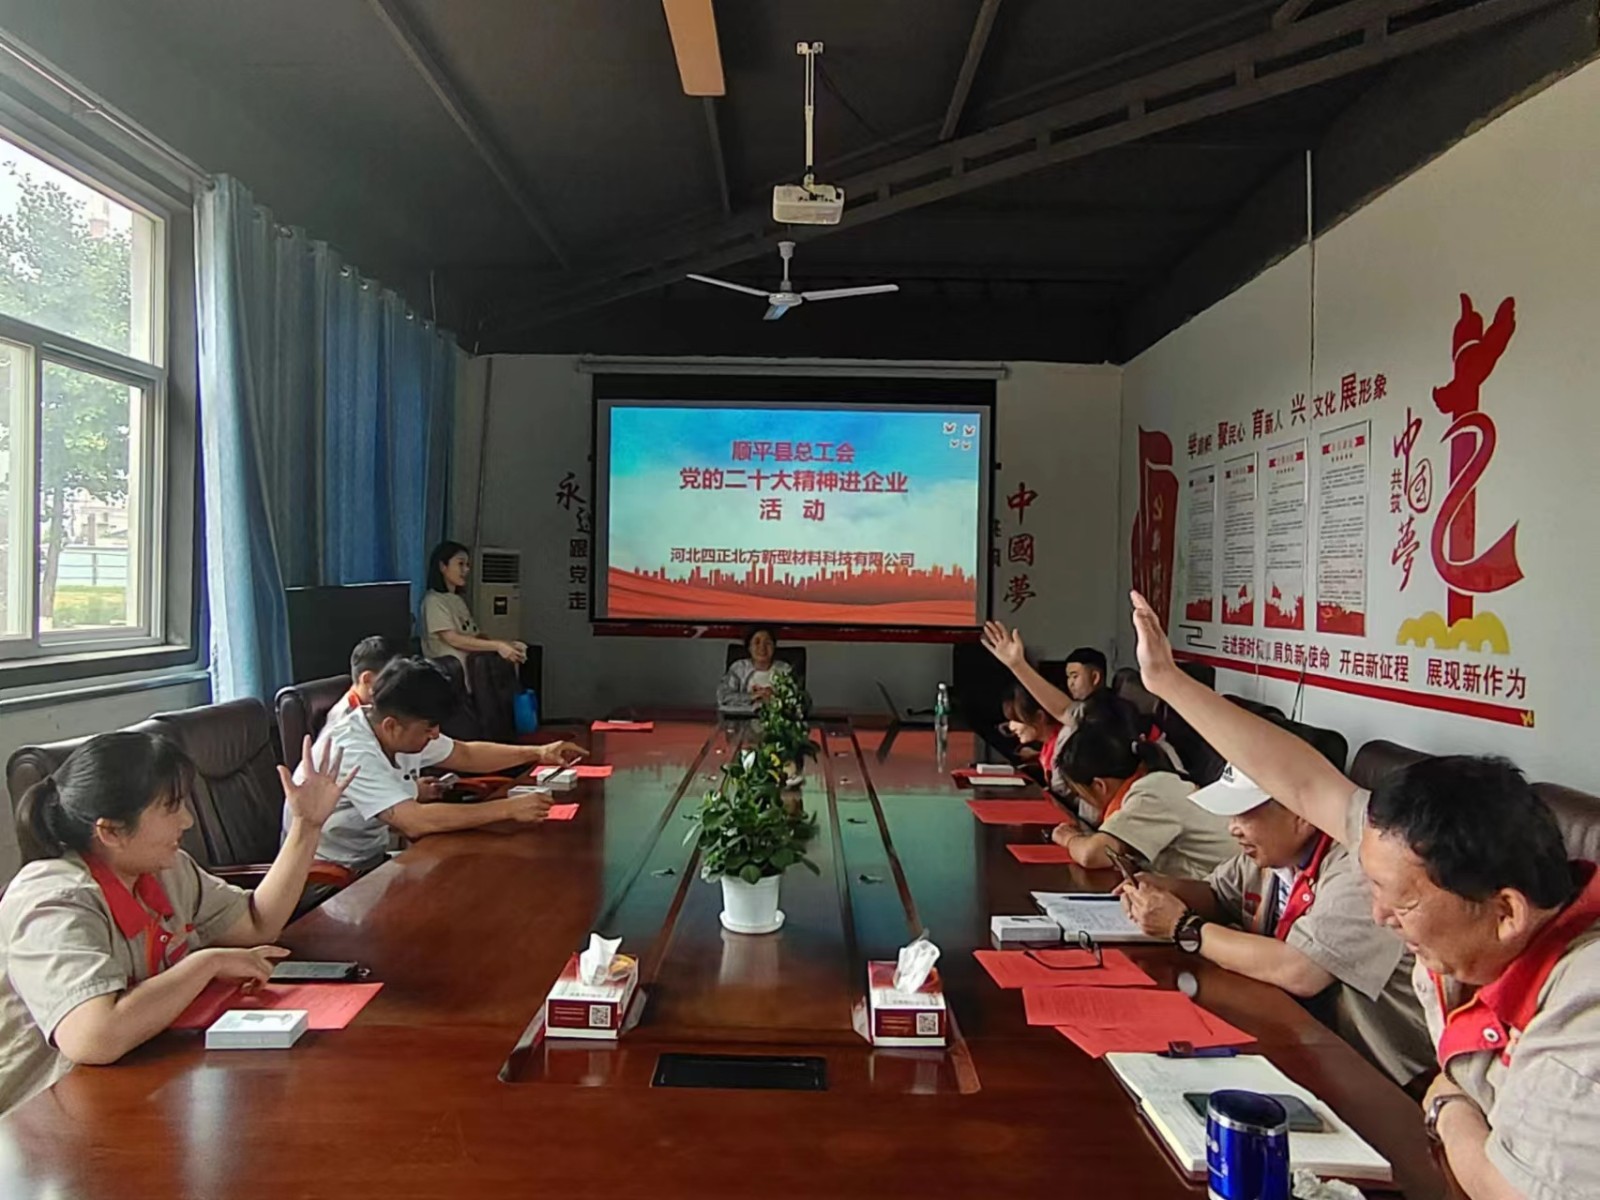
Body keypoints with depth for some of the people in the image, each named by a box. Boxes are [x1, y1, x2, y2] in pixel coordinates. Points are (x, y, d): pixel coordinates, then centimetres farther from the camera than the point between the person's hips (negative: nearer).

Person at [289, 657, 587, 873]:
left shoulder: (406, 731, -4)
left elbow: (466, 755, 11)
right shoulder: (351, 752, -29)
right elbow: (415, 821, -38)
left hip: (372, 859, 8)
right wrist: (509, 808, -33)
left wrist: (537, 753, -1)